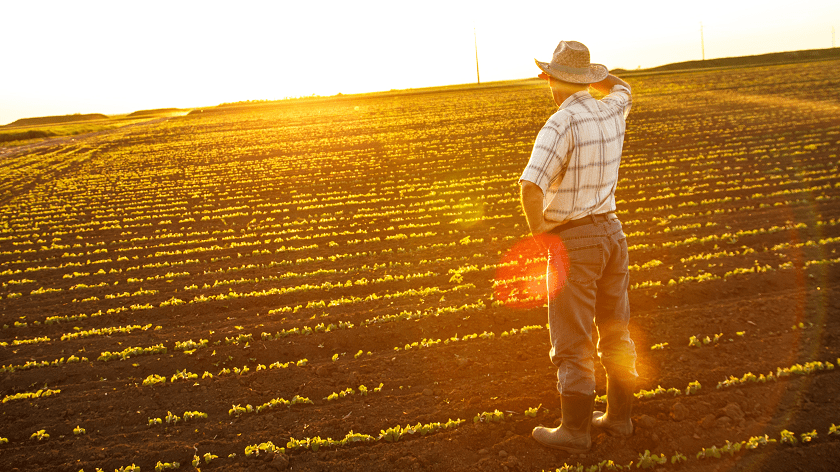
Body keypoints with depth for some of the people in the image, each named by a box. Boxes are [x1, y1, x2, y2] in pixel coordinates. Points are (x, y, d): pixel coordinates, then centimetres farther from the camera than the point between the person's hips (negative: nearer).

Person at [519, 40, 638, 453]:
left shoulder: (561, 125, -19)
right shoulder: (611, 113, 4)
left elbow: (531, 186, -31)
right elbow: (622, 89, 31)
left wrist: (539, 233, -16)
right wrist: (588, 76, 27)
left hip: (573, 241, -8)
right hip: (611, 232, 8)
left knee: (572, 341, 2)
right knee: (614, 330, 16)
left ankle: (574, 430, 12)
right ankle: (619, 416, 28)